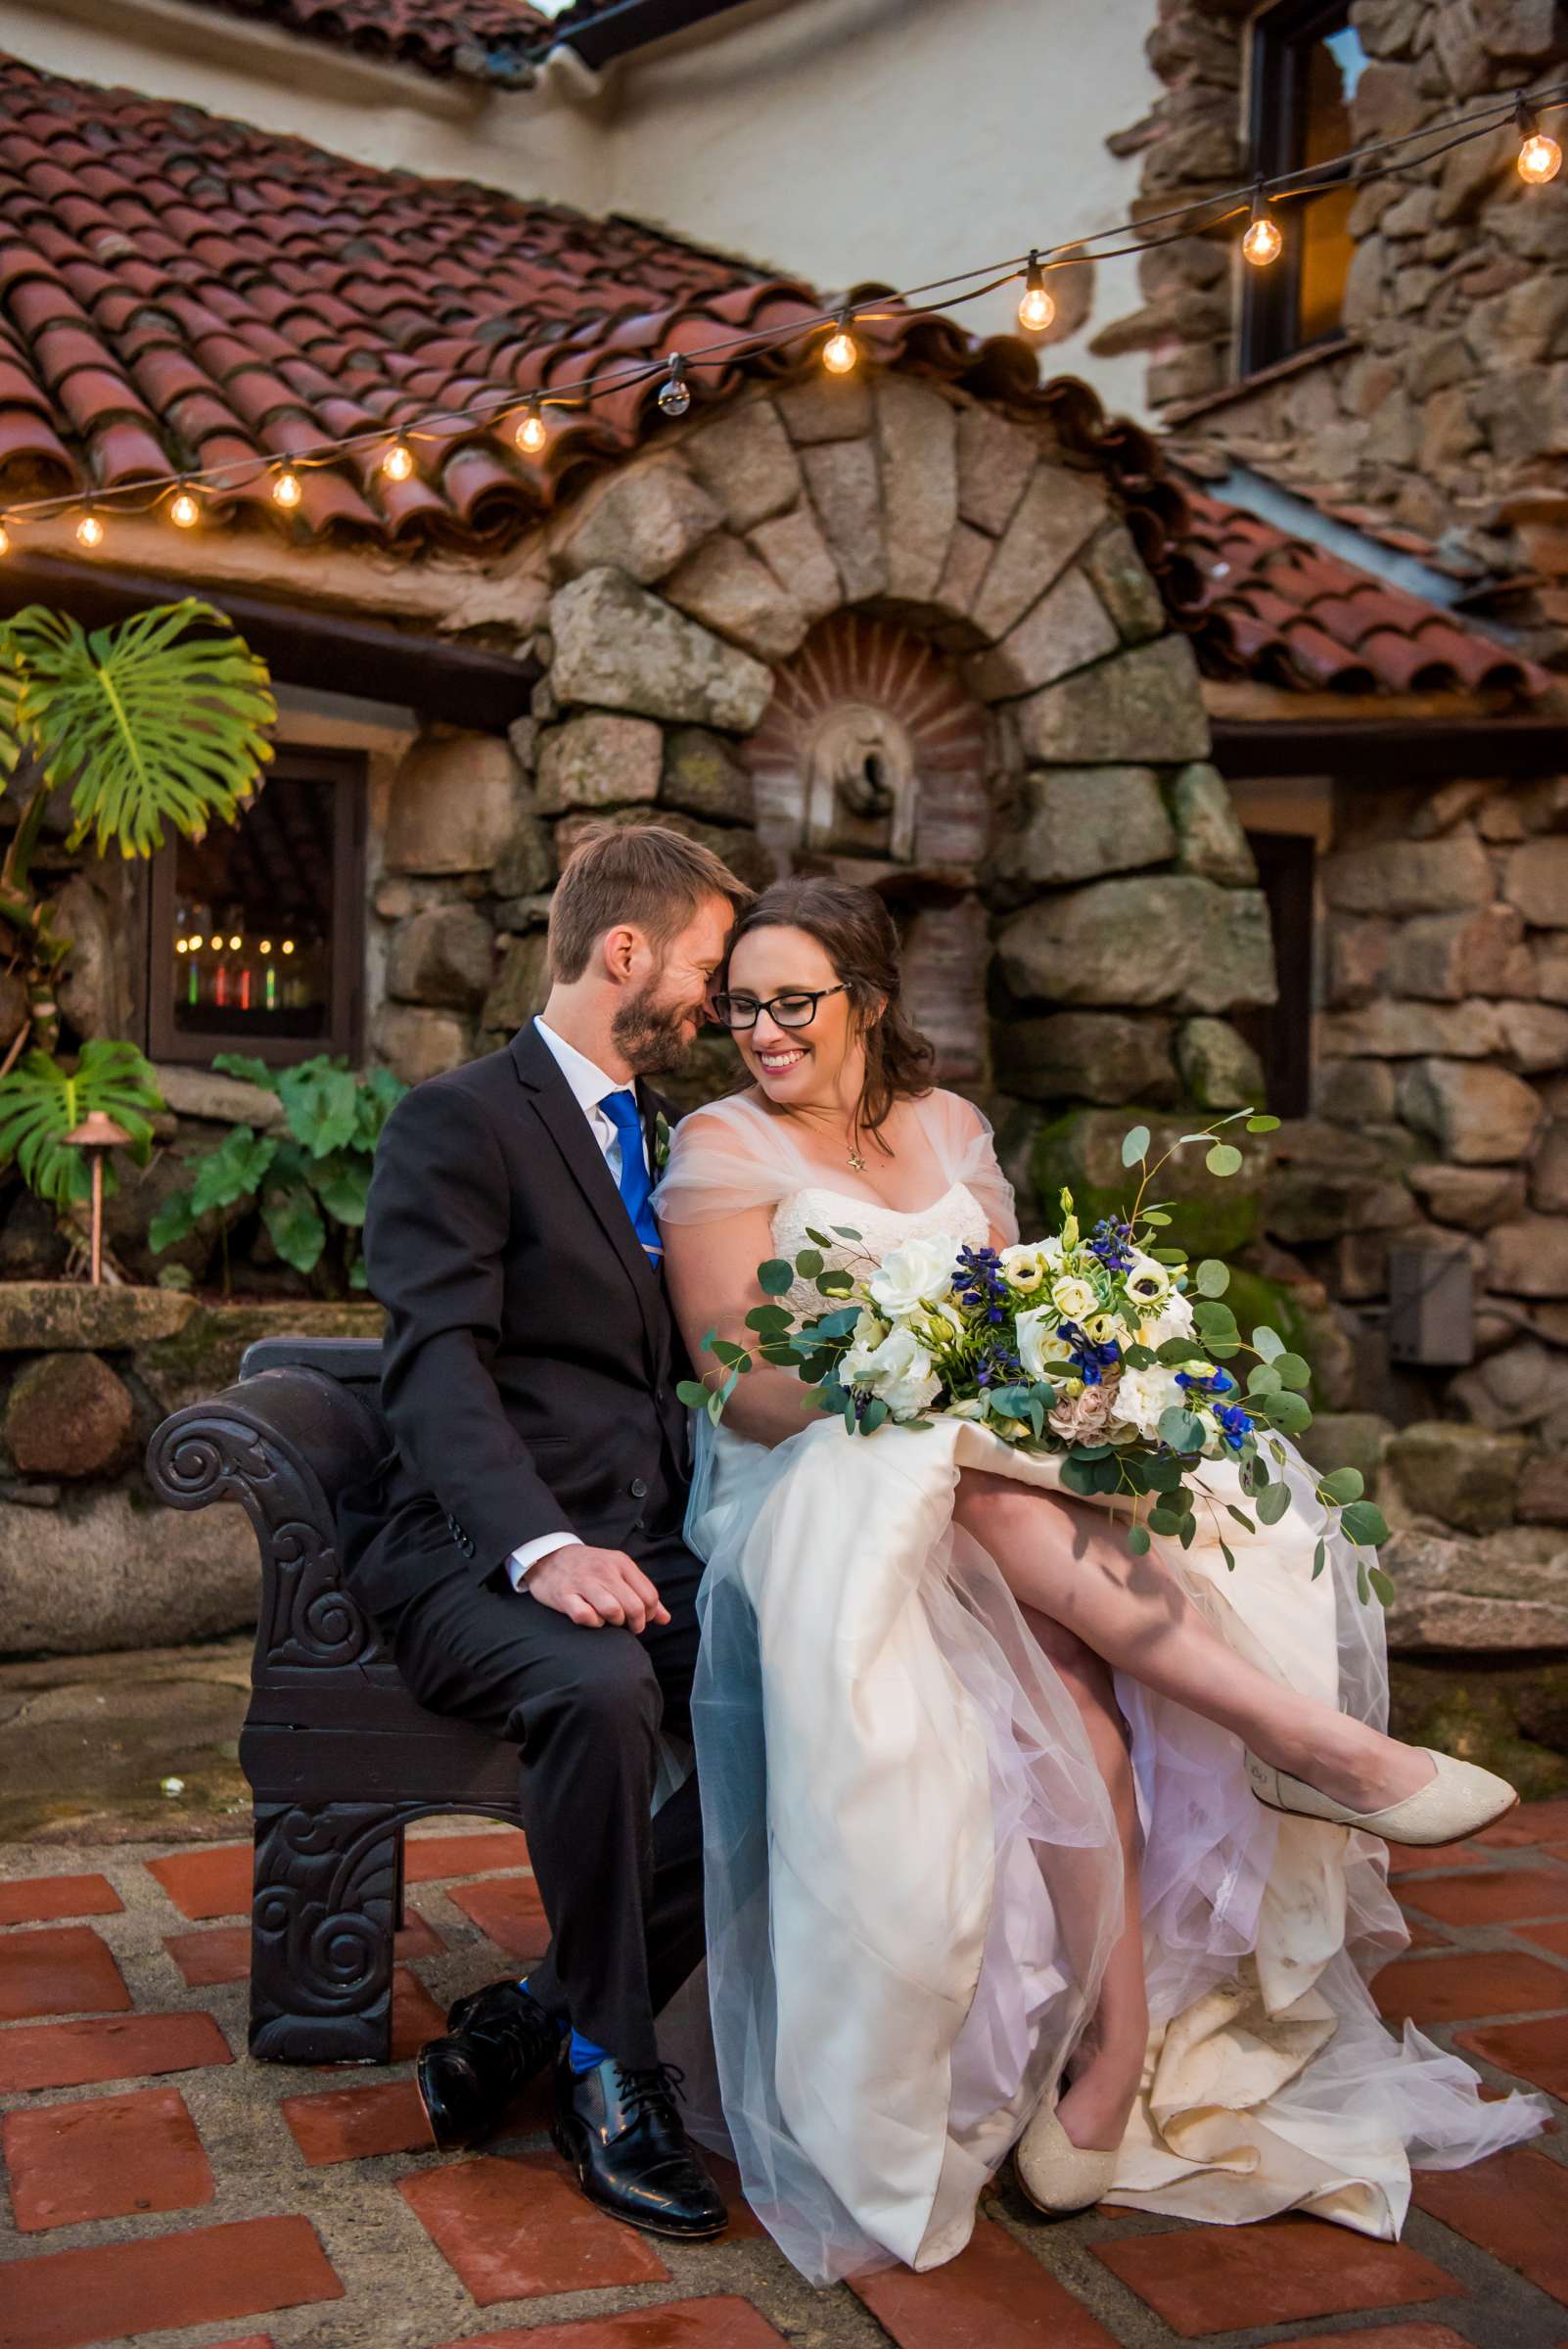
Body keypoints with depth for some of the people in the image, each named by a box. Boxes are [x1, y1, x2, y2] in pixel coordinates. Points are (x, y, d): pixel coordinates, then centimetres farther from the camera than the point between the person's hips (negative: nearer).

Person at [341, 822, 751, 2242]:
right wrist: (546, 1548, -31)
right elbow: (437, 1368, -15)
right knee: (598, 1688, -37)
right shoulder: (457, 1125, -2)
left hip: (643, 1550, 7)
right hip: (480, 1553, -6)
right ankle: (610, 2068, -15)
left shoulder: (668, 1140, 23)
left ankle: (538, 2019, -7)